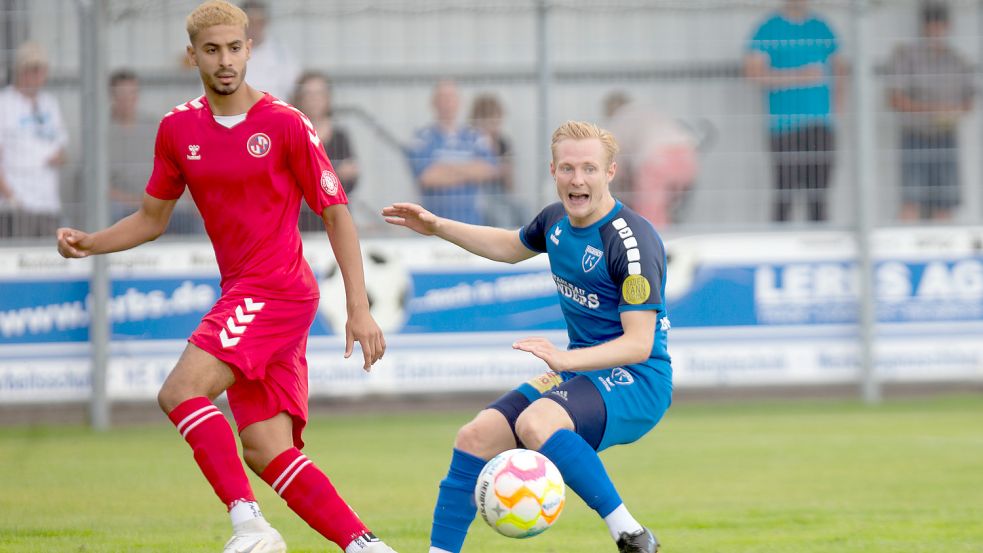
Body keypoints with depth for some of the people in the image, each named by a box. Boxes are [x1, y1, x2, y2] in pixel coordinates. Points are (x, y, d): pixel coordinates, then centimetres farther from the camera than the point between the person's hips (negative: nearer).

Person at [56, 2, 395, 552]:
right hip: (240, 295, 7)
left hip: (279, 289, -7)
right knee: (265, 450, -1)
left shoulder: (286, 124, -7)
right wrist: (90, 243, 2)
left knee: (180, 392, -22)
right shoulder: (178, 129, 9)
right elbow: (152, 219, 20)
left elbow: (337, 215, -4)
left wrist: (360, 310, -9)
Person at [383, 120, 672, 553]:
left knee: (537, 422, -35)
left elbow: (639, 344, -25)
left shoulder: (633, 241, -20)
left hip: (635, 381, -8)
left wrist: (565, 359, -38)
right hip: (581, 372, 8)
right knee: (476, 438, -2)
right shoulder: (556, 220, 5)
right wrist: (438, 227, 23)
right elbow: (511, 246, 30)